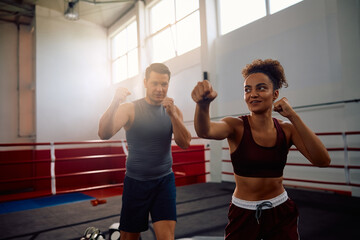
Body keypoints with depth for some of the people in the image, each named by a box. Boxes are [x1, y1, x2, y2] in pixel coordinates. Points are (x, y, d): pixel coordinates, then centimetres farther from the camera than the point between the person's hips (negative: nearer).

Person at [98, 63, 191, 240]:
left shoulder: (173, 111, 2)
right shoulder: (130, 109, -6)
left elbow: (185, 144, -9)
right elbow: (104, 134, -20)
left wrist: (172, 115, -23)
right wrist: (115, 104, -35)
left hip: (164, 180, 2)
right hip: (135, 181, -1)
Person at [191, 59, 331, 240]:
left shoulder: (286, 129, -5)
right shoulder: (237, 126, -13)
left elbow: (323, 161, -17)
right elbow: (205, 131, -34)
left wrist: (293, 117, -22)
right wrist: (202, 104, -56)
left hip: (281, 212, 3)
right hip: (243, 213, -2)